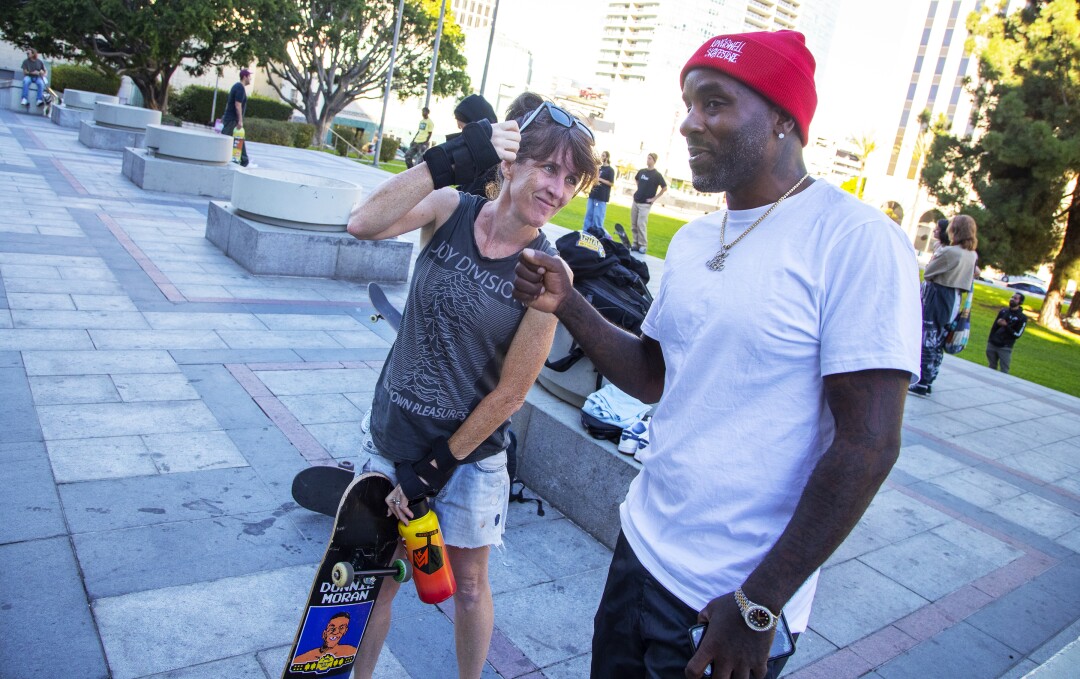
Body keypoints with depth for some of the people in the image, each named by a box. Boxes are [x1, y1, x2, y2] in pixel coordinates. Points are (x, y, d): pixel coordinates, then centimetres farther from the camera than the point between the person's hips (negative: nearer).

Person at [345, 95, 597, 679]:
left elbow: (509, 393, -14)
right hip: (391, 436, 2)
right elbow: (364, 224, -28)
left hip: (469, 453, -2)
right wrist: (451, 160, -34)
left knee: (468, 586, 17)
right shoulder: (448, 210, -8)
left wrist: (437, 466, -10)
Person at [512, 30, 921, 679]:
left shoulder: (858, 240, -17)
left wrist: (758, 605, -19)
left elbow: (868, 445, -20)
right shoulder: (692, 239, 5)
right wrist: (568, 304, -4)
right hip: (642, 549, 7)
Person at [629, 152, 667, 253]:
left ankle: (643, 245, -4)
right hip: (636, 201, 6)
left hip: (645, 203, -6)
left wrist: (655, 198, -10)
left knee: (641, 225, -11)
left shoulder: (657, 175, -9)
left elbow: (665, 188, -10)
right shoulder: (641, 171, 8)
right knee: (633, 225, 6)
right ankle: (636, 243, 14)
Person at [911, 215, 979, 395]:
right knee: (938, 343, 13)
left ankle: (923, 384, -1)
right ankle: (928, 382, 19)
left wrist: (935, 255, 3)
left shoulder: (949, 252, -18)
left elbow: (927, 273, -11)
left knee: (928, 341, -3)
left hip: (937, 297, -8)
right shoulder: (972, 255, 7)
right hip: (954, 300, 8)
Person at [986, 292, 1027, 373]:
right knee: (992, 368, 9)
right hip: (992, 345, 4)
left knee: (1004, 371, -6)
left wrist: (1006, 325, -18)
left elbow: (1017, 334, -7)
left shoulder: (1022, 318, -3)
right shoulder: (1003, 311, 12)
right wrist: (990, 340, 14)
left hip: (1005, 348, -4)